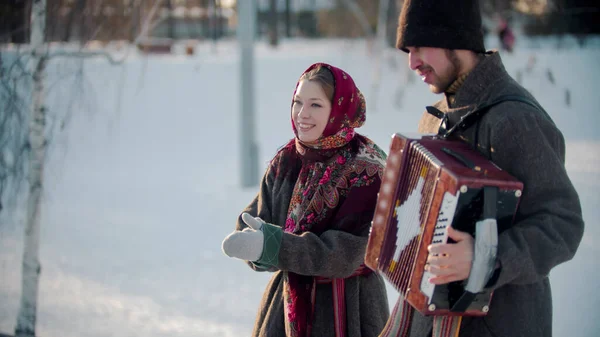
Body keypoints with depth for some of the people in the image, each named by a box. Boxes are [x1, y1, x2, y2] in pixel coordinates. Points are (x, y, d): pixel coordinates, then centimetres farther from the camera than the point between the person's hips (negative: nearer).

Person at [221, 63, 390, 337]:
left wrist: (276, 246, -29)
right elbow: (251, 220, 0)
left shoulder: (367, 171, -14)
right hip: (289, 300, 5)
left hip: (345, 306, -5)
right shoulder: (285, 161, 4)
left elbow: (346, 251, -21)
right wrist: (252, 243, -24)